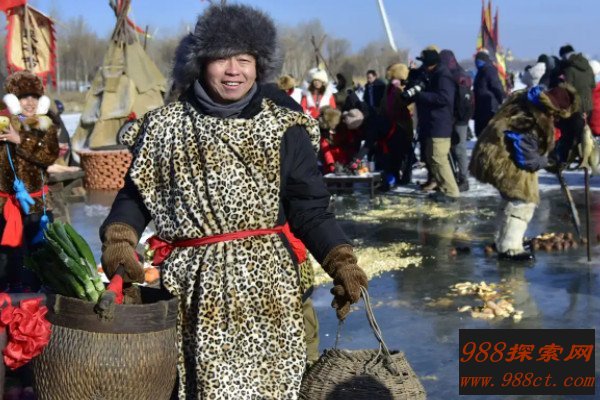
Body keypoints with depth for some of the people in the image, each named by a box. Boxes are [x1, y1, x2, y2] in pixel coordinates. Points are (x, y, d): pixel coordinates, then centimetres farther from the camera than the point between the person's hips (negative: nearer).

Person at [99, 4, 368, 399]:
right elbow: (135, 196, 10)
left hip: (265, 284, 0)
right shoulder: (164, 127, 6)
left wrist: (340, 261, -11)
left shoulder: (284, 130, 4)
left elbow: (310, 210, 3)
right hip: (192, 284, 1)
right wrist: (120, 241, -8)